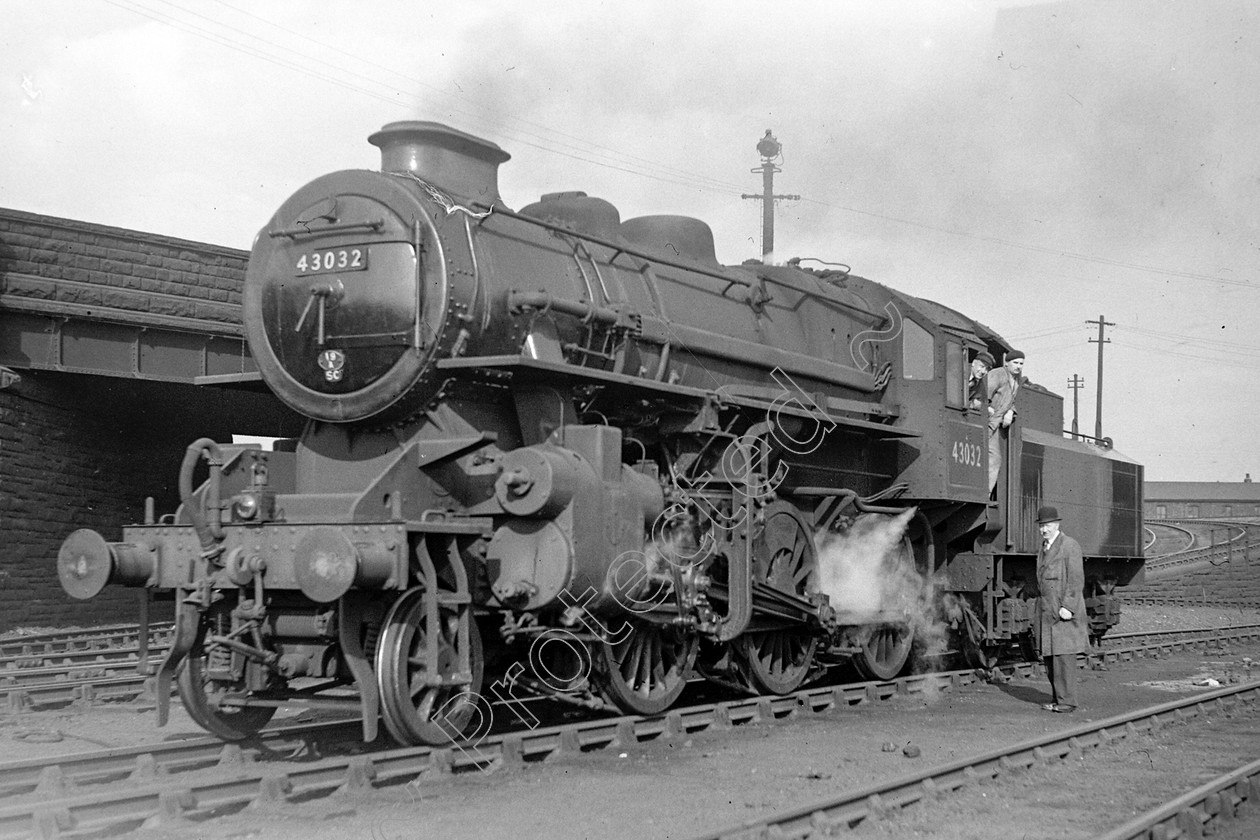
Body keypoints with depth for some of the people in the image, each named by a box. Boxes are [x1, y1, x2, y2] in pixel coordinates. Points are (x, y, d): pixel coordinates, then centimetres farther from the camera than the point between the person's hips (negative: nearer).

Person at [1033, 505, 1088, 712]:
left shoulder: (1070, 546, -7)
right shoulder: (1044, 548, 18)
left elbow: (1076, 580, -13)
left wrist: (1068, 607, -20)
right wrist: (1040, 611, 18)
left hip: (1064, 610, -8)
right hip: (1046, 611, 8)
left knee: (1063, 655, -10)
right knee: (1048, 656, 5)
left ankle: (1067, 701, -7)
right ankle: (1056, 699, 11)